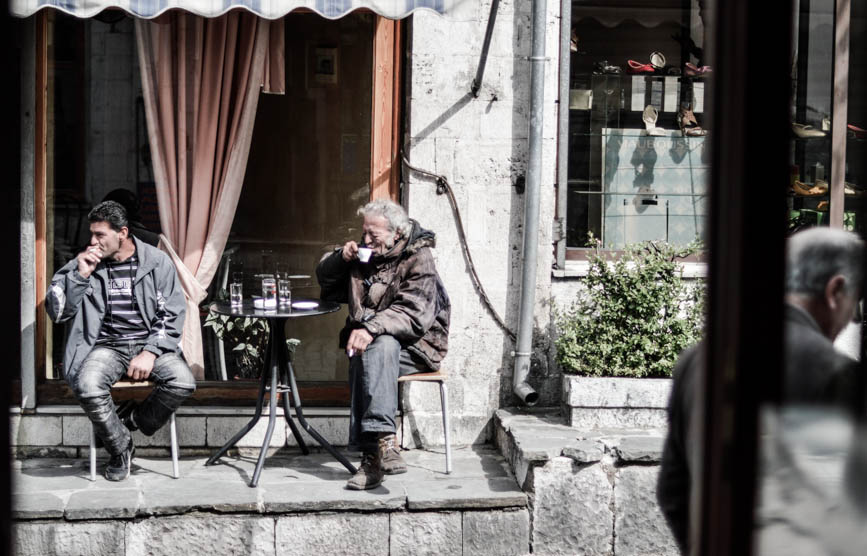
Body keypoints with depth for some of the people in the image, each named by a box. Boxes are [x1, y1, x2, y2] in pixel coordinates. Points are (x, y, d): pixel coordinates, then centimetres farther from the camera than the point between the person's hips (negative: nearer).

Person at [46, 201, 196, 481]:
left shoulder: (158, 262, 2)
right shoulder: (84, 263, 5)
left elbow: (173, 314, 0)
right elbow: (56, 311, 0)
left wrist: (150, 352, -13)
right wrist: (80, 275, -12)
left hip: (151, 343, 0)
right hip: (107, 345, 0)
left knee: (183, 383, -29)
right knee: (88, 387, -32)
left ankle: (134, 419, 2)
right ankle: (121, 448, -5)